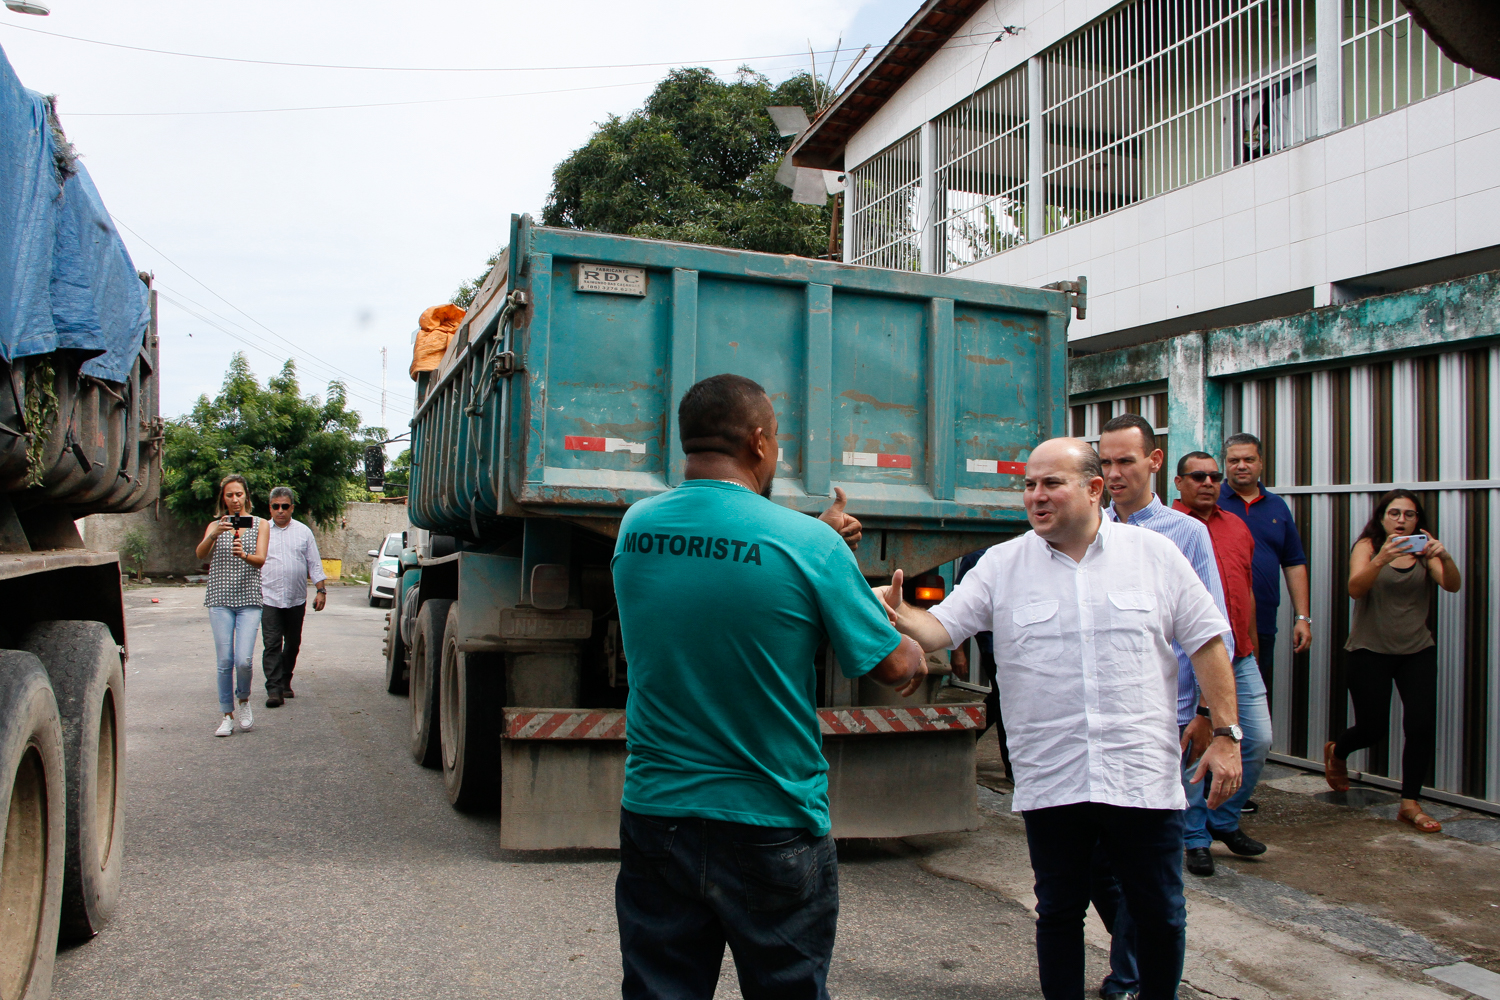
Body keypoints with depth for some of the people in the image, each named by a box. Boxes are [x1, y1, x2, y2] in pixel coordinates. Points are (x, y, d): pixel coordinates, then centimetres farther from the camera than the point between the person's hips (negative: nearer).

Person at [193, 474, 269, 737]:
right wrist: (214, 534, -28)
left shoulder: (260, 524, 8)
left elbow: (261, 559, -7)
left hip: (249, 599, -1)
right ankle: (227, 715, 13)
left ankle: (244, 700, 17)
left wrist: (244, 555, -29)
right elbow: (200, 554, -9)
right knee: (225, 661, -1)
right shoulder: (216, 525, 10)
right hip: (220, 599, 1)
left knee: (244, 659, -11)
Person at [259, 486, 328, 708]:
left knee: (292, 645, 11)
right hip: (269, 599, -2)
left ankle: (285, 683, 24)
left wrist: (321, 590, 1)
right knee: (272, 646, -8)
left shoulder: (303, 531, 8)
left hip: (297, 600, 2)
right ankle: (274, 690, -9)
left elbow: (315, 564, 9)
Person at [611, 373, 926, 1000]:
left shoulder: (635, 527, -3)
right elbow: (891, 667, -7)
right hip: (771, 830, -3)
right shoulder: (807, 544, -17)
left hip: (653, 815, 4)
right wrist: (915, 658, 17)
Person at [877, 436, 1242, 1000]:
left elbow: (1207, 643, 4)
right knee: (1058, 913, 14)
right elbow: (941, 629, -3)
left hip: (1144, 777, 0)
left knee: (1161, 916, 12)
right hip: (1049, 780, 0)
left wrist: (1226, 734, -1)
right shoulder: (1002, 565, 2)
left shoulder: (1155, 555, 1)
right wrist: (901, 615, -25)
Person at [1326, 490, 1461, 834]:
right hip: (1370, 650, -3)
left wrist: (1444, 557, -32)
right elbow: (1355, 588, -21)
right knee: (1372, 730, 2)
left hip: (1418, 651, 3)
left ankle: (1410, 804, 5)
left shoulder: (1424, 550, 5)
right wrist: (1380, 560, -39)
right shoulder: (1367, 546, -4)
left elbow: (1452, 586, -12)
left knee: (1422, 725, -9)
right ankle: (1335, 752, 36)